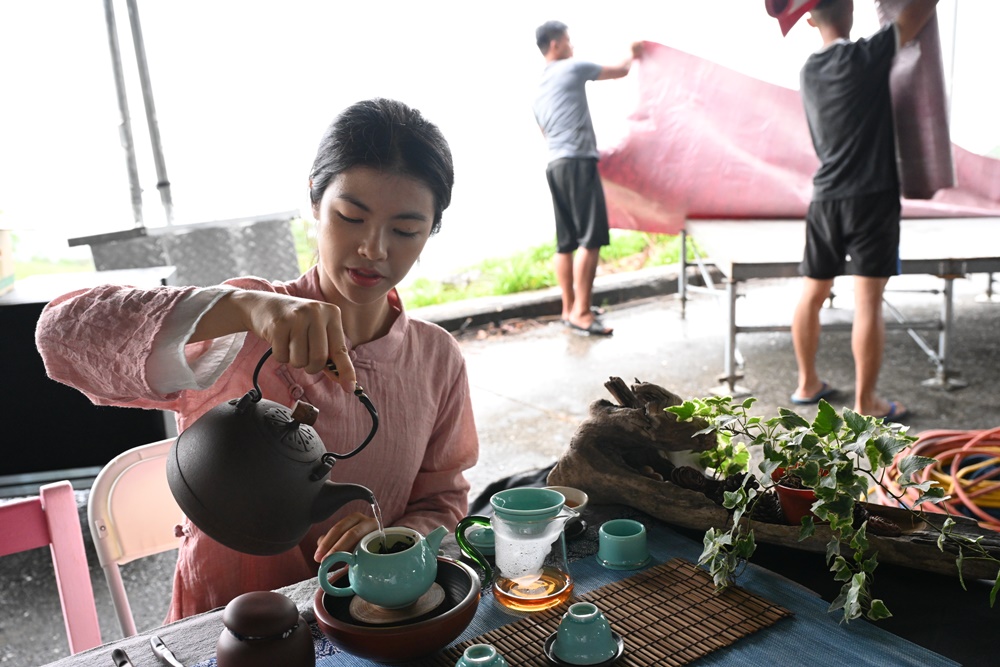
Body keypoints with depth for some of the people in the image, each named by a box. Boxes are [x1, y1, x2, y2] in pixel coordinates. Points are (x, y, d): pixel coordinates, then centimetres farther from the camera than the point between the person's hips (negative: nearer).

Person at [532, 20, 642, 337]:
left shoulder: (539, 88, 23)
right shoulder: (572, 68, 0)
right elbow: (620, 72, 10)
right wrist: (633, 56, 30)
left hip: (555, 164, 9)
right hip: (577, 162, -9)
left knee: (566, 241, 9)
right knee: (590, 239, -12)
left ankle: (569, 308, 12)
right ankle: (581, 313, -17)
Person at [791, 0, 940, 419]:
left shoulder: (810, 70, 10)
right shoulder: (867, 56, -9)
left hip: (825, 198, 7)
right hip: (872, 196, -6)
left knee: (812, 294, 14)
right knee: (868, 304, -2)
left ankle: (807, 384, 26)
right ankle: (865, 404, 4)